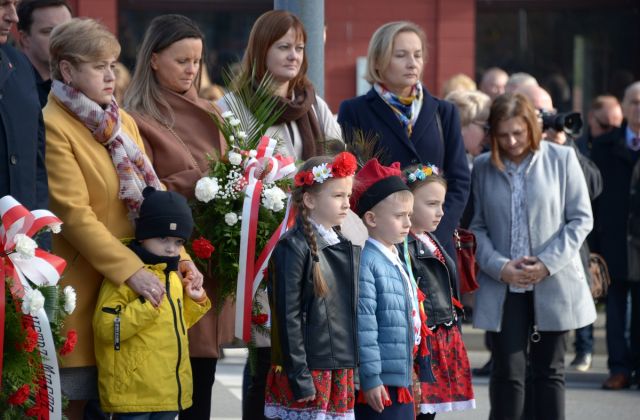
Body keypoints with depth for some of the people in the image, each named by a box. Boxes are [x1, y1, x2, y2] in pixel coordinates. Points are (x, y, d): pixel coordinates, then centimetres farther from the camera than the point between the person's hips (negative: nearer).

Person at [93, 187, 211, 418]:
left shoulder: (172, 276, 15)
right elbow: (105, 329, -21)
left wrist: (196, 303, 13)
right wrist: (146, 304, -27)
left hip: (170, 391, 9)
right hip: (135, 392, -9)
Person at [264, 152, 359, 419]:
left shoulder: (347, 249, 14)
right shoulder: (293, 248, -10)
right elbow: (287, 317, -13)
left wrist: (353, 369, 16)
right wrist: (299, 378, -16)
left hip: (342, 373, 8)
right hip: (308, 373, -8)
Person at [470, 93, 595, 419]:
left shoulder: (562, 159, -2)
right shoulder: (483, 167, 3)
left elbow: (581, 219, -1)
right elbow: (477, 226, 4)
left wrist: (547, 263, -11)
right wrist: (499, 266, -12)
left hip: (553, 284, -1)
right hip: (503, 288, 1)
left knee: (549, 372, 6)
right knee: (507, 372, 0)